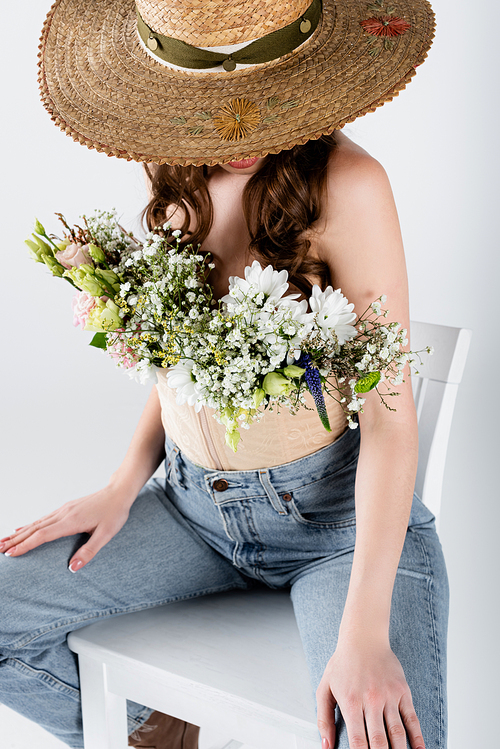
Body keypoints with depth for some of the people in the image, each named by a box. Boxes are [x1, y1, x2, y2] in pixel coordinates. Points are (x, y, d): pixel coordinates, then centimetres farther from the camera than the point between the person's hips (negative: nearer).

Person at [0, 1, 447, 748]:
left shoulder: (346, 184, -19)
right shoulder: (179, 179, -1)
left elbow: (390, 415, -19)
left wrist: (365, 629, -23)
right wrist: (124, 486, 1)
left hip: (334, 514, -5)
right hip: (192, 504, 6)